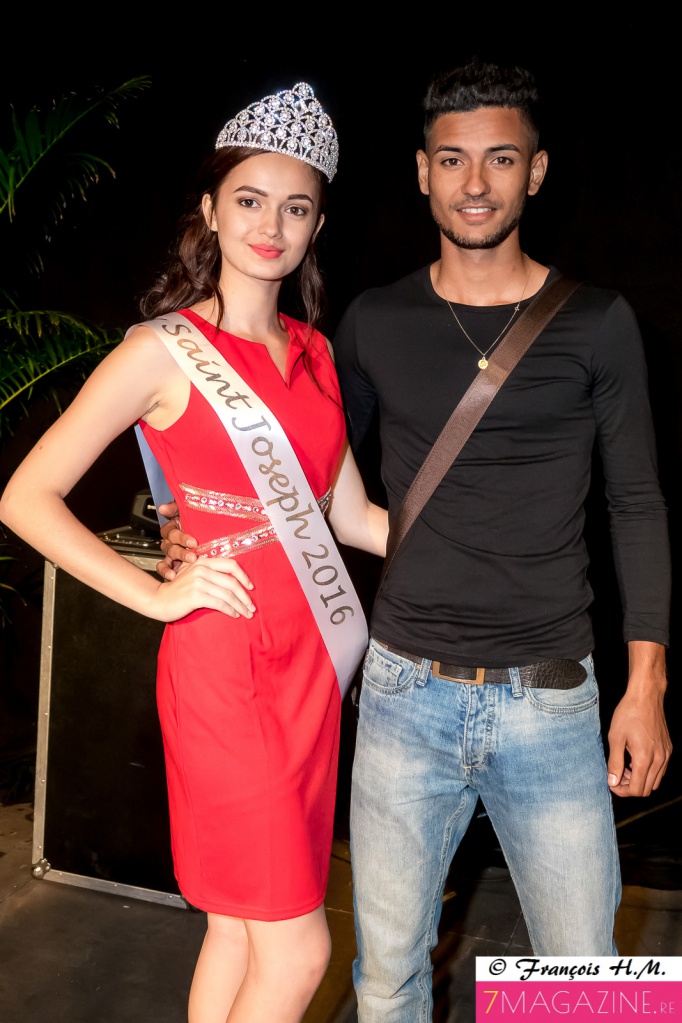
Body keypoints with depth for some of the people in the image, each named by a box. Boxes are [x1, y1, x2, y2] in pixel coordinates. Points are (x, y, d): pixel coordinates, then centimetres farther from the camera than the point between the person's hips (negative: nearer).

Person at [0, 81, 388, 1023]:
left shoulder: (312, 352, 11)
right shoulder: (164, 352, -7)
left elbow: (351, 514, 14)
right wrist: (157, 594, -11)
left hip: (309, 660, 6)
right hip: (224, 663, -6)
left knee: (243, 928, 16)